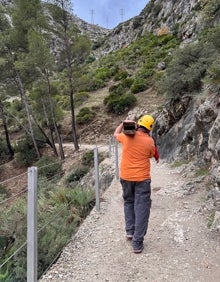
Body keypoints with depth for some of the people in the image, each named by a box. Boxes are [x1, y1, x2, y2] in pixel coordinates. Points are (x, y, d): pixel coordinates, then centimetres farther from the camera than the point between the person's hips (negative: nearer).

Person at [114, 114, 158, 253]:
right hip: (142, 179, -3)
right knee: (141, 209, 2)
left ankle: (130, 231, 28)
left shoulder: (126, 136, -4)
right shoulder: (149, 141, -9)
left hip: (126, 177, 3)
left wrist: (123, 123, 29)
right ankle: (137, 243, 4)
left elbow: (116, 134, 18)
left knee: (129, 203, 24)